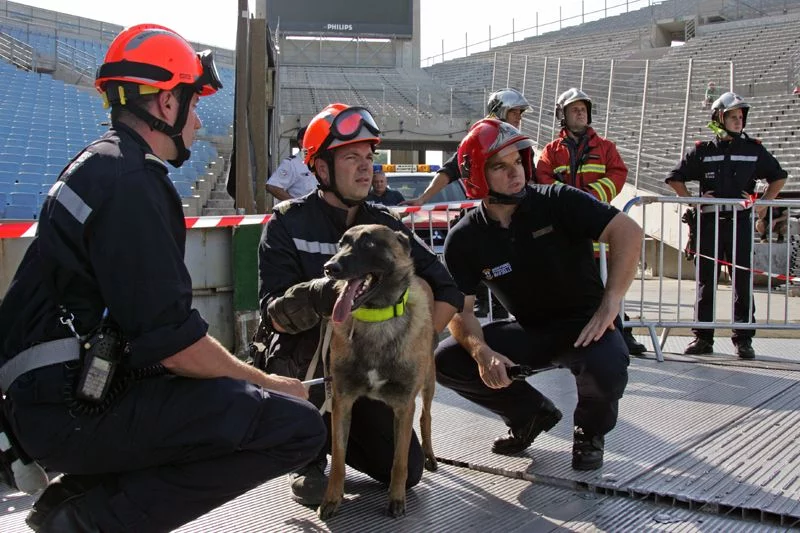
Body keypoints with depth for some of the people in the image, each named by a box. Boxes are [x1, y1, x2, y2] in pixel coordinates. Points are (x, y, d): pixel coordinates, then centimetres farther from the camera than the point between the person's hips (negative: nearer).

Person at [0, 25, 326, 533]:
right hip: (73, 410, -10)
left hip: (60, 391, 10)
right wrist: (268, 383, -5)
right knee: (299, 425, -14)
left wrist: (249, 374, 13)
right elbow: (173, 342, -20)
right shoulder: (129, 182, -17)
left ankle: (77, 492, 13)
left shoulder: (100, 163, 16)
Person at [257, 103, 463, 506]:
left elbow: (449, 291, 1)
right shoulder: (288, 222, -12)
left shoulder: (384, 224, -1)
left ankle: (328, 432, 24)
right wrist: (318, 296, -45)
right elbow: (275, 316, -23)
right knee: (330, 327, -36)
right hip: (301, 366, -4)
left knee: (406, 470, -5)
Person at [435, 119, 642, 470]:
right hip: (529, 333, 4)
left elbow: (628, 231, -23)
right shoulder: (464, 239, -6)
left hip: (585, 323, -3)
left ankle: (590, 431, 1)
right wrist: (481, 352, -28)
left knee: (606, 365, -38)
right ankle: (533, 415, 9)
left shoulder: (557, 201, -15)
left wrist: (609, 304, -34)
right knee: (445, 361, -15)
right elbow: (459, 310, -7)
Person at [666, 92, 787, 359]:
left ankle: (743, 339, 7)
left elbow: (778, 177, 20)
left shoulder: (753, 149, 9)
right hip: (710, 222, 0)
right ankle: (703, 337, 10)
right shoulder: (703, 151, 6)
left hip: (741, 222, 0)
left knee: (744, 280, 0)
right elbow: (675, 178, 11)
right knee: (706, 280, 3)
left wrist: (763, 203, 7)